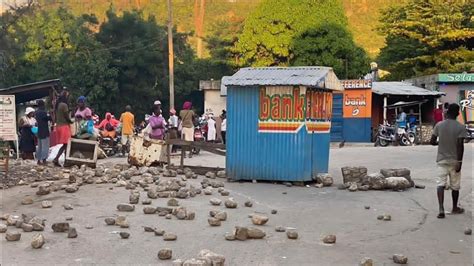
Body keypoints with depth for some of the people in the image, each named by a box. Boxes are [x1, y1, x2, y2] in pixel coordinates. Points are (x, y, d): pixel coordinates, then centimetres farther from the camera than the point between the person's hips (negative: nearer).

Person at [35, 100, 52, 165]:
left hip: (39, 131, 8)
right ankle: (44, 159, -7)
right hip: (44, 132, -8)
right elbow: (50, 118, -16)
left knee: (39, 146, 13)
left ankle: (39, 160, 16)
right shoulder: (43, 112, -17)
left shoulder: (37, 112, 10)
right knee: (45, 146, -4)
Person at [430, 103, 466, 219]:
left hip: (442, 160, 1)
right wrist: (459, 162, -13)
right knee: (455, 185, 14)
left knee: (441, 184, -1)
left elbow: (432, 141, -1)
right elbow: (460, 145, -16)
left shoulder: (439, 125, -3)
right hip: (454, 160, -1)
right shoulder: (461, 127, -10)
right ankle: (455, 208, 29)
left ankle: (441, 209, -17)